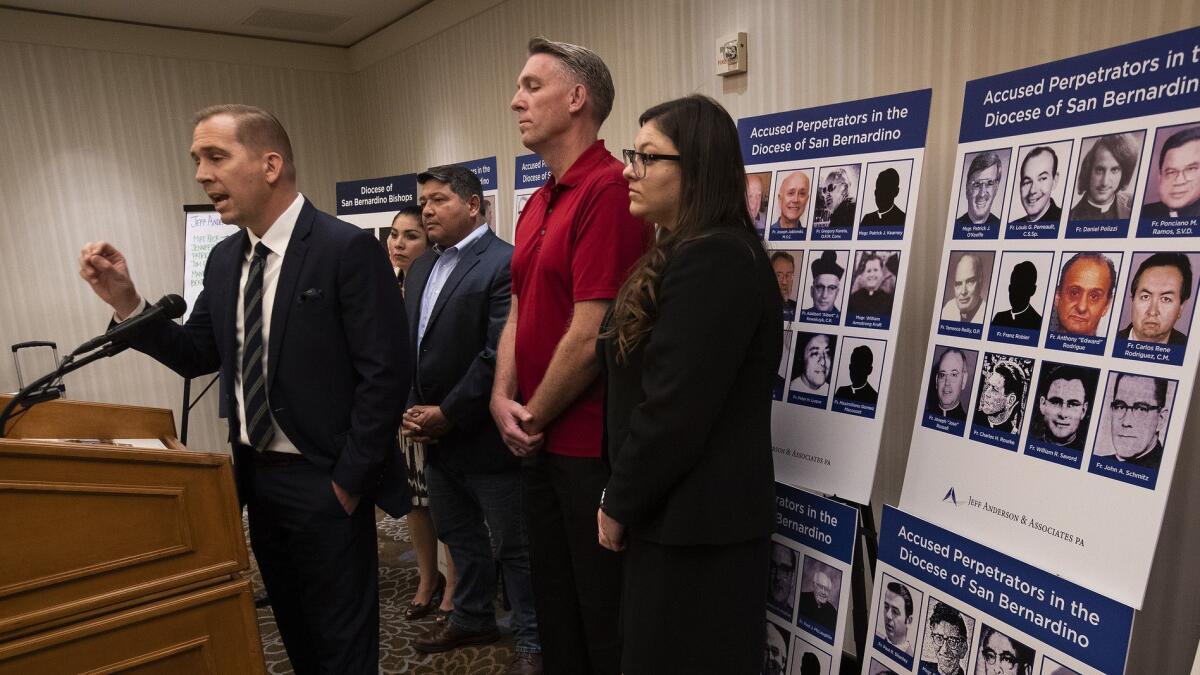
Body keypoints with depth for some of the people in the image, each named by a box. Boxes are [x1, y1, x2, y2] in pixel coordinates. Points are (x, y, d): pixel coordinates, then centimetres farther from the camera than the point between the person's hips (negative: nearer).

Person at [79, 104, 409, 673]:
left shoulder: (349, 249, -17)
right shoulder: (224, 258, 6)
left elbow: (384, 375, -19)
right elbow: (197, 355, 11)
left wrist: (349, 481, -15)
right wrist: (126, 303, -4)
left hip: (324, 482, -7)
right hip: (256, 476, 7)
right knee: (292, 627, 23)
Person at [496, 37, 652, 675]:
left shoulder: (609, 189, -18)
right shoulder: (536, 204, 11)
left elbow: (591, 335, -22)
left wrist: (533, 417, -9)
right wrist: (503, 398, -2)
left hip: (593, 447, -8)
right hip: (539, 445, 9)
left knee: (605, 622, 11)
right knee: (555, 610, 24)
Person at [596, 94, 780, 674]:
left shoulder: (712, 261, -21)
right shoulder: (689, 252, 12)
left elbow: (675, 409, -24)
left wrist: (619, 503, -11)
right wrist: (624, 494, 11)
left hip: (694, 519, -10)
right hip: (683, 510, 10)